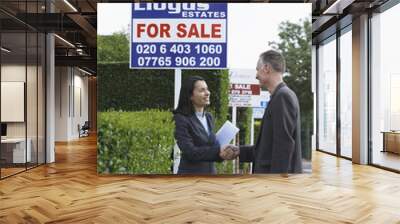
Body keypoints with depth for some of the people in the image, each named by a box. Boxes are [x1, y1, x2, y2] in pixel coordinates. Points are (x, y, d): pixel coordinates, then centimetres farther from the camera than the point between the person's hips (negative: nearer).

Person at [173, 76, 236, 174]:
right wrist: (218, 151, -24)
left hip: (210, 173, 7)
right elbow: (190, 152, -20)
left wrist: (222, 153, -10)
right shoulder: (182, 119, -12)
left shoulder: (209, 117, 10)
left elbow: (213, 144, 12)